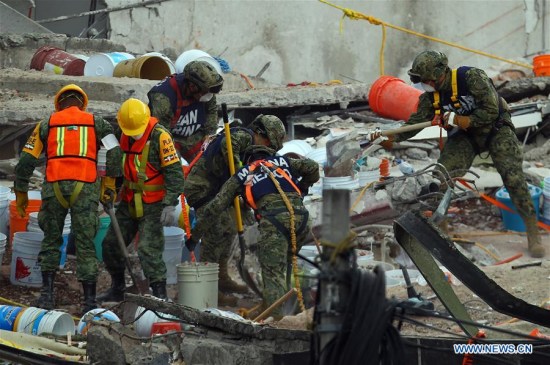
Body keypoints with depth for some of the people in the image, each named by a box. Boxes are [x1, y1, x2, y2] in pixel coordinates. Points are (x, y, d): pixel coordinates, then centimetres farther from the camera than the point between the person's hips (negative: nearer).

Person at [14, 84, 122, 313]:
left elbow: (26, 161, 11)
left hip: (54, 187, 1)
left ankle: (47, 294, 9)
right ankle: (90, 301, 3)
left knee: (51, 240, 16)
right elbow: (115, 152, -1)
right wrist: (109, 181, 8)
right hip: (85, 189, 0)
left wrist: (21, 193, 18)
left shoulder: (47, 124, 15)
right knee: (85, 245, 4)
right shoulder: (96, 123, 14)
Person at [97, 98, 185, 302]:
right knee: (111, 244, 11)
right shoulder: (124, 136, 5)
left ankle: (160, 295, -8)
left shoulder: (160, 136, -17)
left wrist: (170, 205, -21)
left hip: (152, 205, -7)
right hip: (128, 202, 7)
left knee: (149, 249, -14)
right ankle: (117, 289, 27)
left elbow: (174, 172, -17)